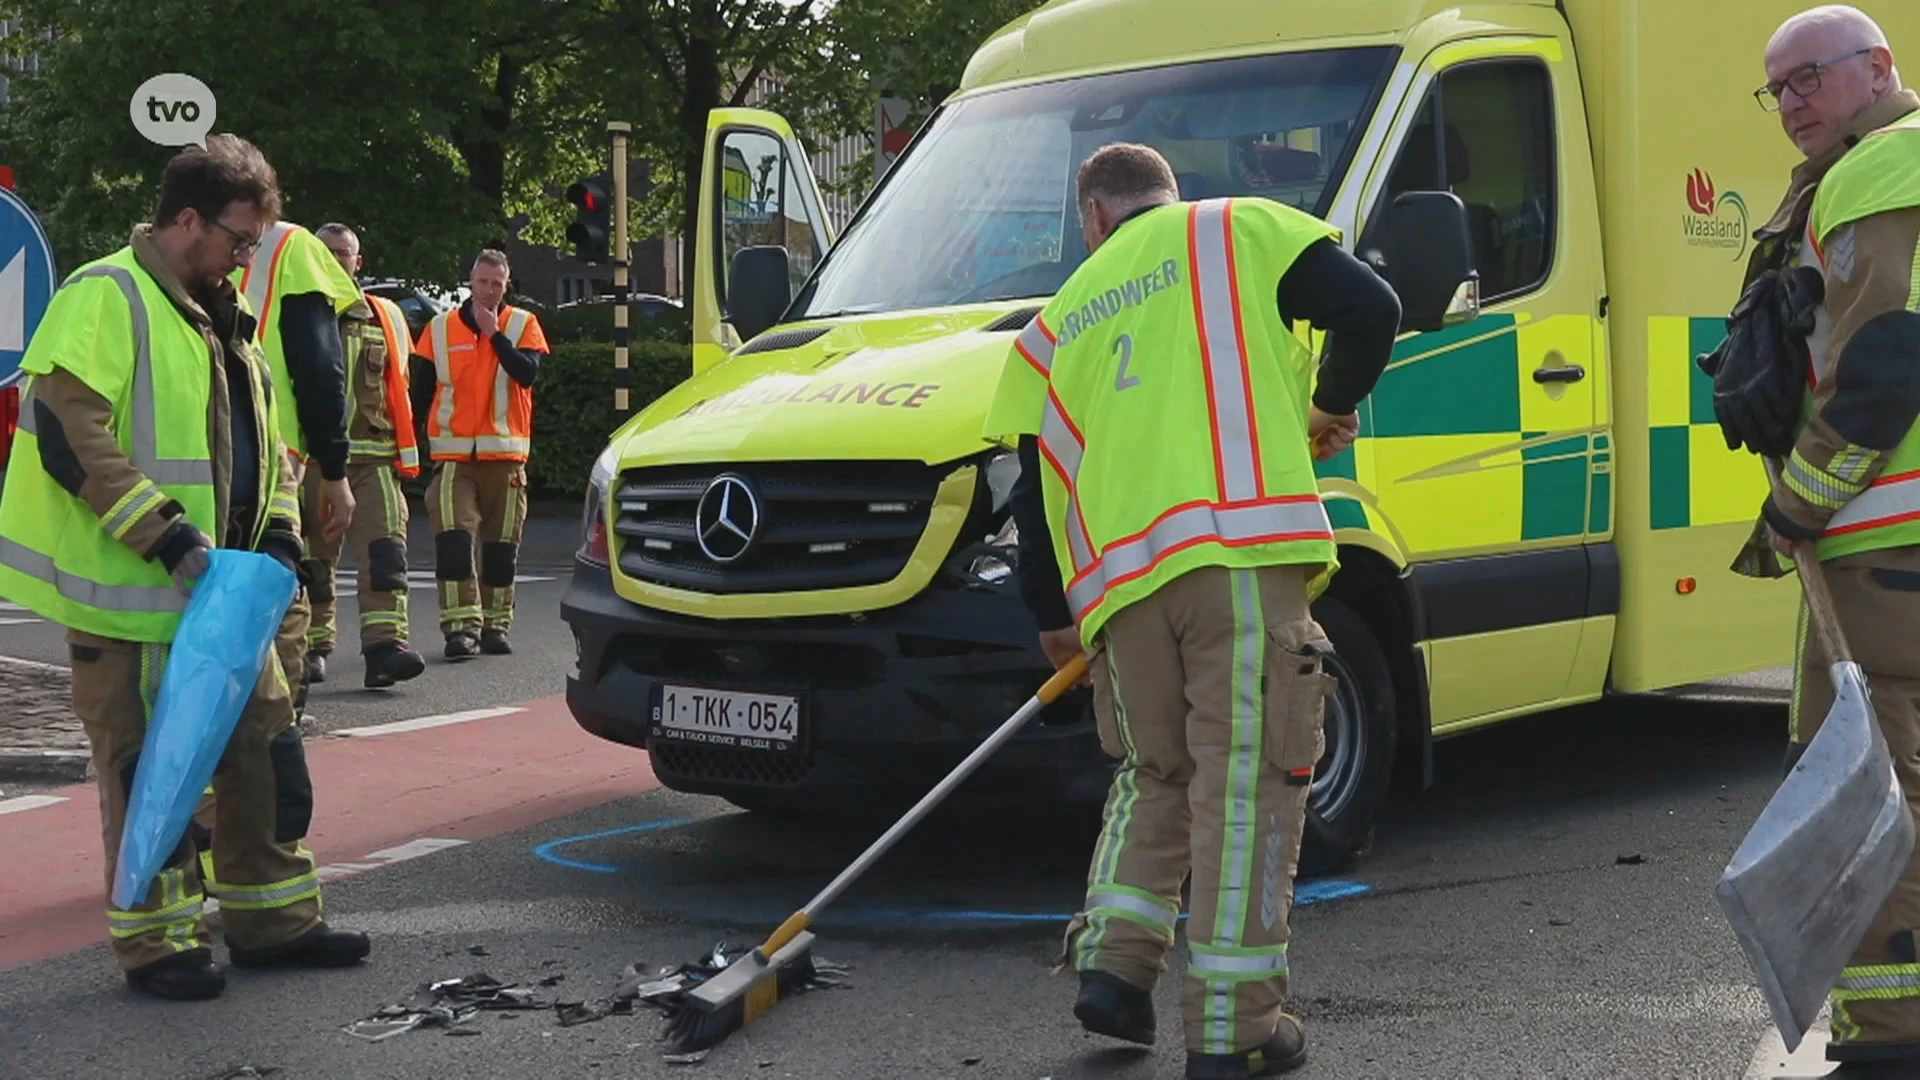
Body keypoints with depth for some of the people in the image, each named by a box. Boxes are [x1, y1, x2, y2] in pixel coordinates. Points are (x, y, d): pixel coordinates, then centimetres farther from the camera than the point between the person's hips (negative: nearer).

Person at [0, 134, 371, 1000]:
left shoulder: (222, 315, 16)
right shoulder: (106, 300, -13)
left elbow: (263, 436, 24)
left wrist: (278, 533, 8)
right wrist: (169, 542, -22)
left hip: (222, 590, 9)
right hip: (130, 594, -9)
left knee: (263, 743, 12)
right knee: (147, 766, 0)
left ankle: (270, 918, 23)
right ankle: (156, 941, 12)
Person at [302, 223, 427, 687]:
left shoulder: (386, 317, 15)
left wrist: (403, 451, 17)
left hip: (373, 456, 1)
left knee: (384, 550, -13)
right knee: (311, 557, 5)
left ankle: (385, 647, -20)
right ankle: (313, 646, 17)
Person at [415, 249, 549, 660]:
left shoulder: (523, 325, 4)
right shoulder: (440, 328, 6)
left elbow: (527, 372, -13)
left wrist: (495, 333, -12)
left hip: (505, 454, 0)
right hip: (453, 453, 0)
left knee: (502, 545, 7)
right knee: (453, 540, -13)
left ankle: (496, 625, 17)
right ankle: (461, 626, -14)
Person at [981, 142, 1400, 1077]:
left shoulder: (1060, 320, 25)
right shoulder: (1238, 228, 14)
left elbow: (1037, 488, 24)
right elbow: (1370, 309, 1)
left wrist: (1053, 618, 35)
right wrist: (1329, 410, 19)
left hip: (1119, 577, 4)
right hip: (1239, 545, -4)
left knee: (1155, 773, 22)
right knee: (1246, 781, -2)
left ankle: (1112, 963, 12)